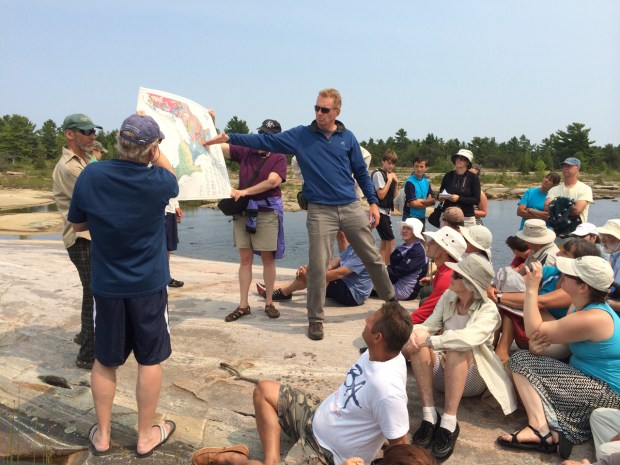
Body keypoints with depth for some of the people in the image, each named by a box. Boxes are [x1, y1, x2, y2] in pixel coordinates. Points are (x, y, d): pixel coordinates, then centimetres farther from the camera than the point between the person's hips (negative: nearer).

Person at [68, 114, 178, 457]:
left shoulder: (91, 176, -11)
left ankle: (102, 435, 31)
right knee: (150, 360, 12)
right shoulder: (157, 183, -15)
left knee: (105, 360, 17)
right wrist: (153, 146, 14)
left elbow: (77, 224, 4)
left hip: (106, 285, 2)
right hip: (148, 285, -2)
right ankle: (146, 436, 26)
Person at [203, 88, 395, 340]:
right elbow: (265, 141, -2)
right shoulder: (300, 135, 2)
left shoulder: (347, 137, 6)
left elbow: (361, 172, 11)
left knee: (373, 258, 10)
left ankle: (391, 300, 32)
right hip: (320, 211, -2)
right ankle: (315, 319, 14)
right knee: (317, 266, -3)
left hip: (351, 208, 2)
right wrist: (228, 137, -9)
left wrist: (373, 202, 7)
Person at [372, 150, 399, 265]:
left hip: (387, 211, 8)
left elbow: (393, 196, 15)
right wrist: (390, 180, -14)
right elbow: (381, 195, -18)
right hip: (380, 211, -8)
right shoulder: (378, 174, -11)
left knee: (384, 240, 9)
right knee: (390, 240, -10)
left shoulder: (389, 175, 12)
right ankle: (388, 266, -4)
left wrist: (396, 183, 1)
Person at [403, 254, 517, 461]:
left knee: (458, 347, -35)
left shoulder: (488, 310, -16)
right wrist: (416, 333, -27)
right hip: (442, 372, 5)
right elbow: (428, 326, -4)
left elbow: (468, 338, -35)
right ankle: (429, 417, -29)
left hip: (471, 378, -4)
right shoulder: (448, 297, 0)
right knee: (419, 341, -25)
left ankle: (449, 423, -35)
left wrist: (429, 340, -36)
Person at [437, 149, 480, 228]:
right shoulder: (448, 176, 6)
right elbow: (440, 193, 18)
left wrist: (459, 198, -17)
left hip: (467, 218, -2)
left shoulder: (473, 178, -2)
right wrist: (441, 197, -5)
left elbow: (477, 200, -5)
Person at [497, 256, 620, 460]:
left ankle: (540, 428, -20)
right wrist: (548, 338, -16)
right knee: (522, 358, 2)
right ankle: (552, 429, -11)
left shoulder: (591, 319, -27)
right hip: (590, 380, 10)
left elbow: (534, 331, -21)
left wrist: (532, 288, -17)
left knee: (522, 363, -12)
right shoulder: (580, 306, 3)